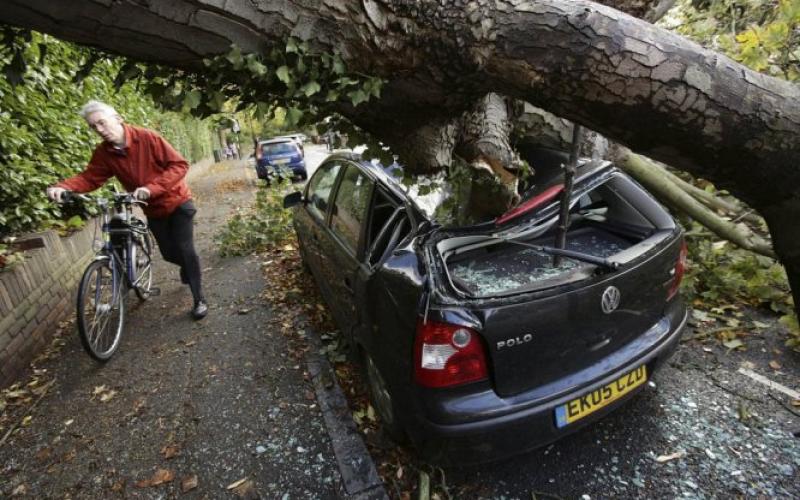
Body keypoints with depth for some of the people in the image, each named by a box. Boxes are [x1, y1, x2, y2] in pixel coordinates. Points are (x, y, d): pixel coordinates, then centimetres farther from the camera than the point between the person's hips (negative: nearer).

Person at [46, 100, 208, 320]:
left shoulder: (147, 137, -19)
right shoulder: (103, 153, -5)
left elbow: (179, 165, -25)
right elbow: (89, 178, -7)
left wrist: (151, 188, -35)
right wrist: (62, 187, -29)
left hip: (177, 201, -5)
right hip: (154, 209, 5)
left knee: (185, 249, -11)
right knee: (169, 253, 9)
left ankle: (199, 299, -1)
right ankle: (188, 267, 45)